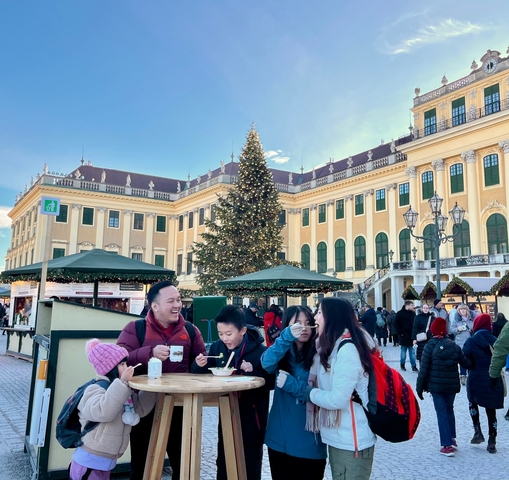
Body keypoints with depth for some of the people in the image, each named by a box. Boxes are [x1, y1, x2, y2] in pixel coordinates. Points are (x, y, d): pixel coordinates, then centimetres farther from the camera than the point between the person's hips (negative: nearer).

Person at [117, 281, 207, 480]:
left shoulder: (190, 330, 4)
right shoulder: (135, 328, -5)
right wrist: (150, 352, -28)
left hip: (180, 407, 2)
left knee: (183, 463, 16)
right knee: (141, 464, 15)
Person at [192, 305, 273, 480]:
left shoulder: (259, 350, -17)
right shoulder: (217, 347, -3)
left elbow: (271, 382, -16)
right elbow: (202, 375, 5)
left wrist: (253, 372, -31)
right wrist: (199, 365, -16)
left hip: (251, 416, -4)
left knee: (250, 464, 11)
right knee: (223, 462, 18)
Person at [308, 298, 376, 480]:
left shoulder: (348, 348, -22)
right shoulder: (332, 346, 8)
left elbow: (337, 399, -24)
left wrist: (311, 393, -9)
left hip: (351, 439, -9)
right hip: (338, 436, 9)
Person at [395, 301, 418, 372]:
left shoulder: (413, 313, 6)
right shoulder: (400, 313, -6)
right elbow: (397, 324, -6)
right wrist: (400, 333, -10)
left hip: (411, 335, 3)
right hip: (404, 336, -3)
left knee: (412, 351, 4)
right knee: (403, 351, 8)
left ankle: (414, 366, 7)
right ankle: (402, 365, 21)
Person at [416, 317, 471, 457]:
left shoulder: (429, 347, -9)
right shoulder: (454, 346, 2)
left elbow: (424, 369, -10)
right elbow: (466, 363, 5)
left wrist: (420, 387, -4)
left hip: (436, 386, -4)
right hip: (452, 385, 4)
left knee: (441, 413, 1)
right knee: (449, 410, 20)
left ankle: (447, 445, -2)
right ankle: (452, 439, 28)